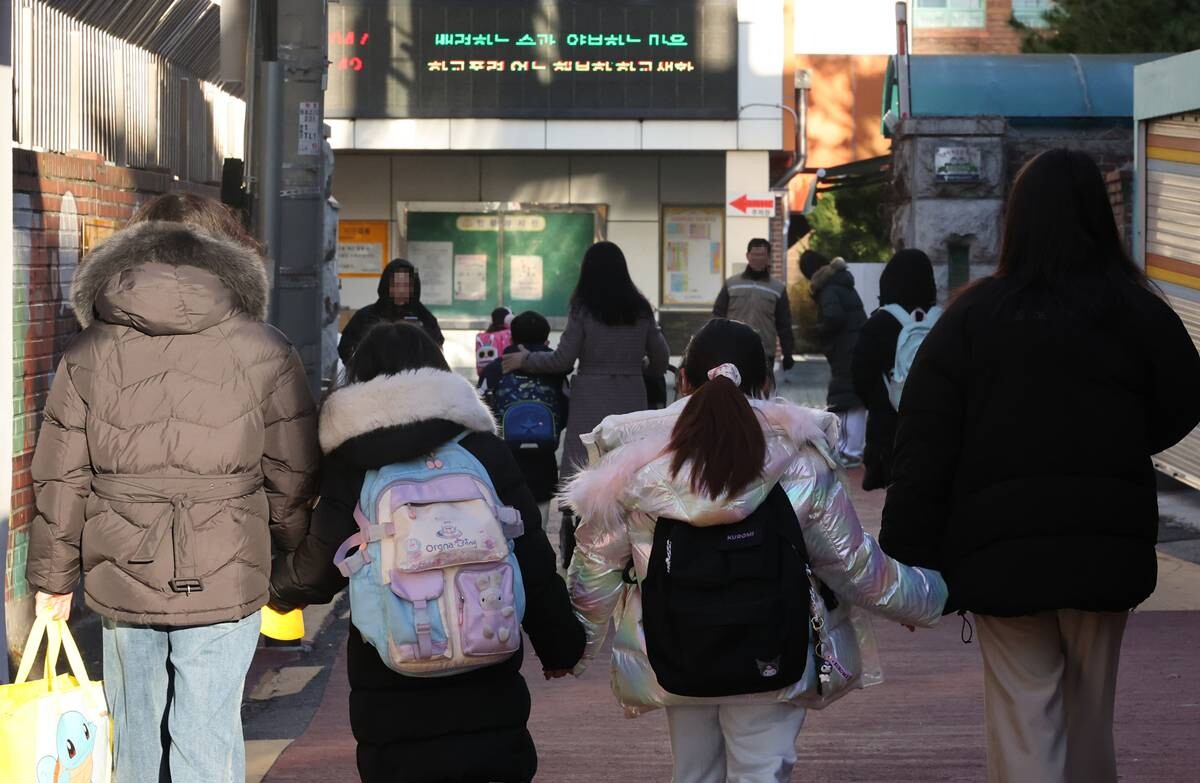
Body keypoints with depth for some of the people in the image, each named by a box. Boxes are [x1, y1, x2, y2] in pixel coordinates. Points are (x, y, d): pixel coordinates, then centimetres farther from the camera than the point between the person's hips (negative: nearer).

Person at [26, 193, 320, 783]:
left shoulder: (91, 351, 2)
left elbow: (60, 478, 3)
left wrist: (54, 577, 13)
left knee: (136, 736, 15)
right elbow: (293, 475, -1)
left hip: (120, 580, 2)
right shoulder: (263, 352, -3)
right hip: (222, 581, -2)